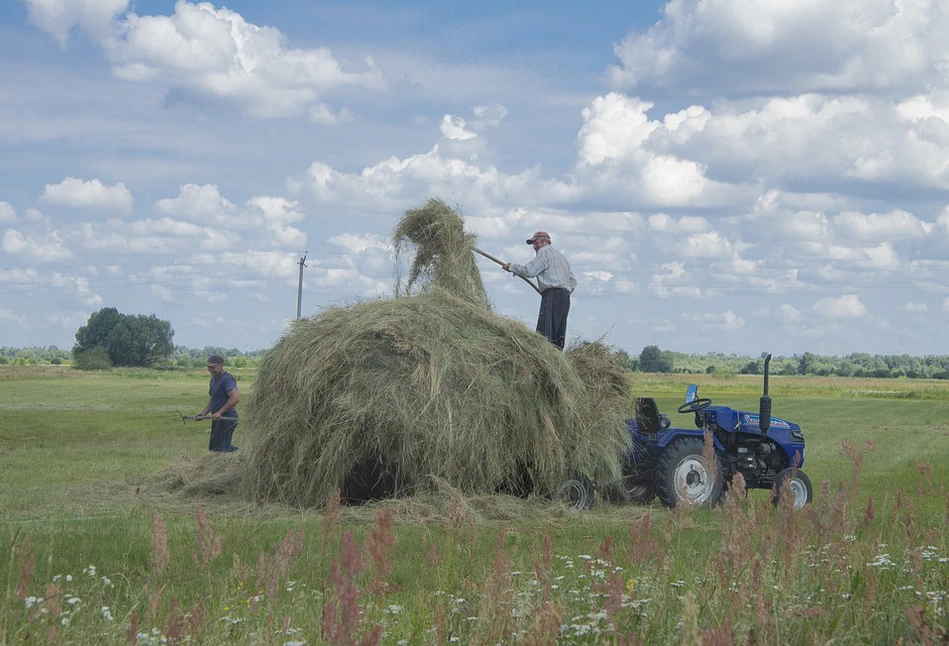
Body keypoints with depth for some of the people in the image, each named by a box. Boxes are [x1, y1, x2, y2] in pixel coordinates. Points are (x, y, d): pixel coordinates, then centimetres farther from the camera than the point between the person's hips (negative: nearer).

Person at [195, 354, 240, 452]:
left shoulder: (227, 379, -16)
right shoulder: (214, 379, 17)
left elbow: (235, 398, -28)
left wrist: (220, 412, -25)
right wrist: (204, 413, 12)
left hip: (227, 419, -10)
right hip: (218, 419, 10)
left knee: (220, 448, -10)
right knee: (212, 447, 13)